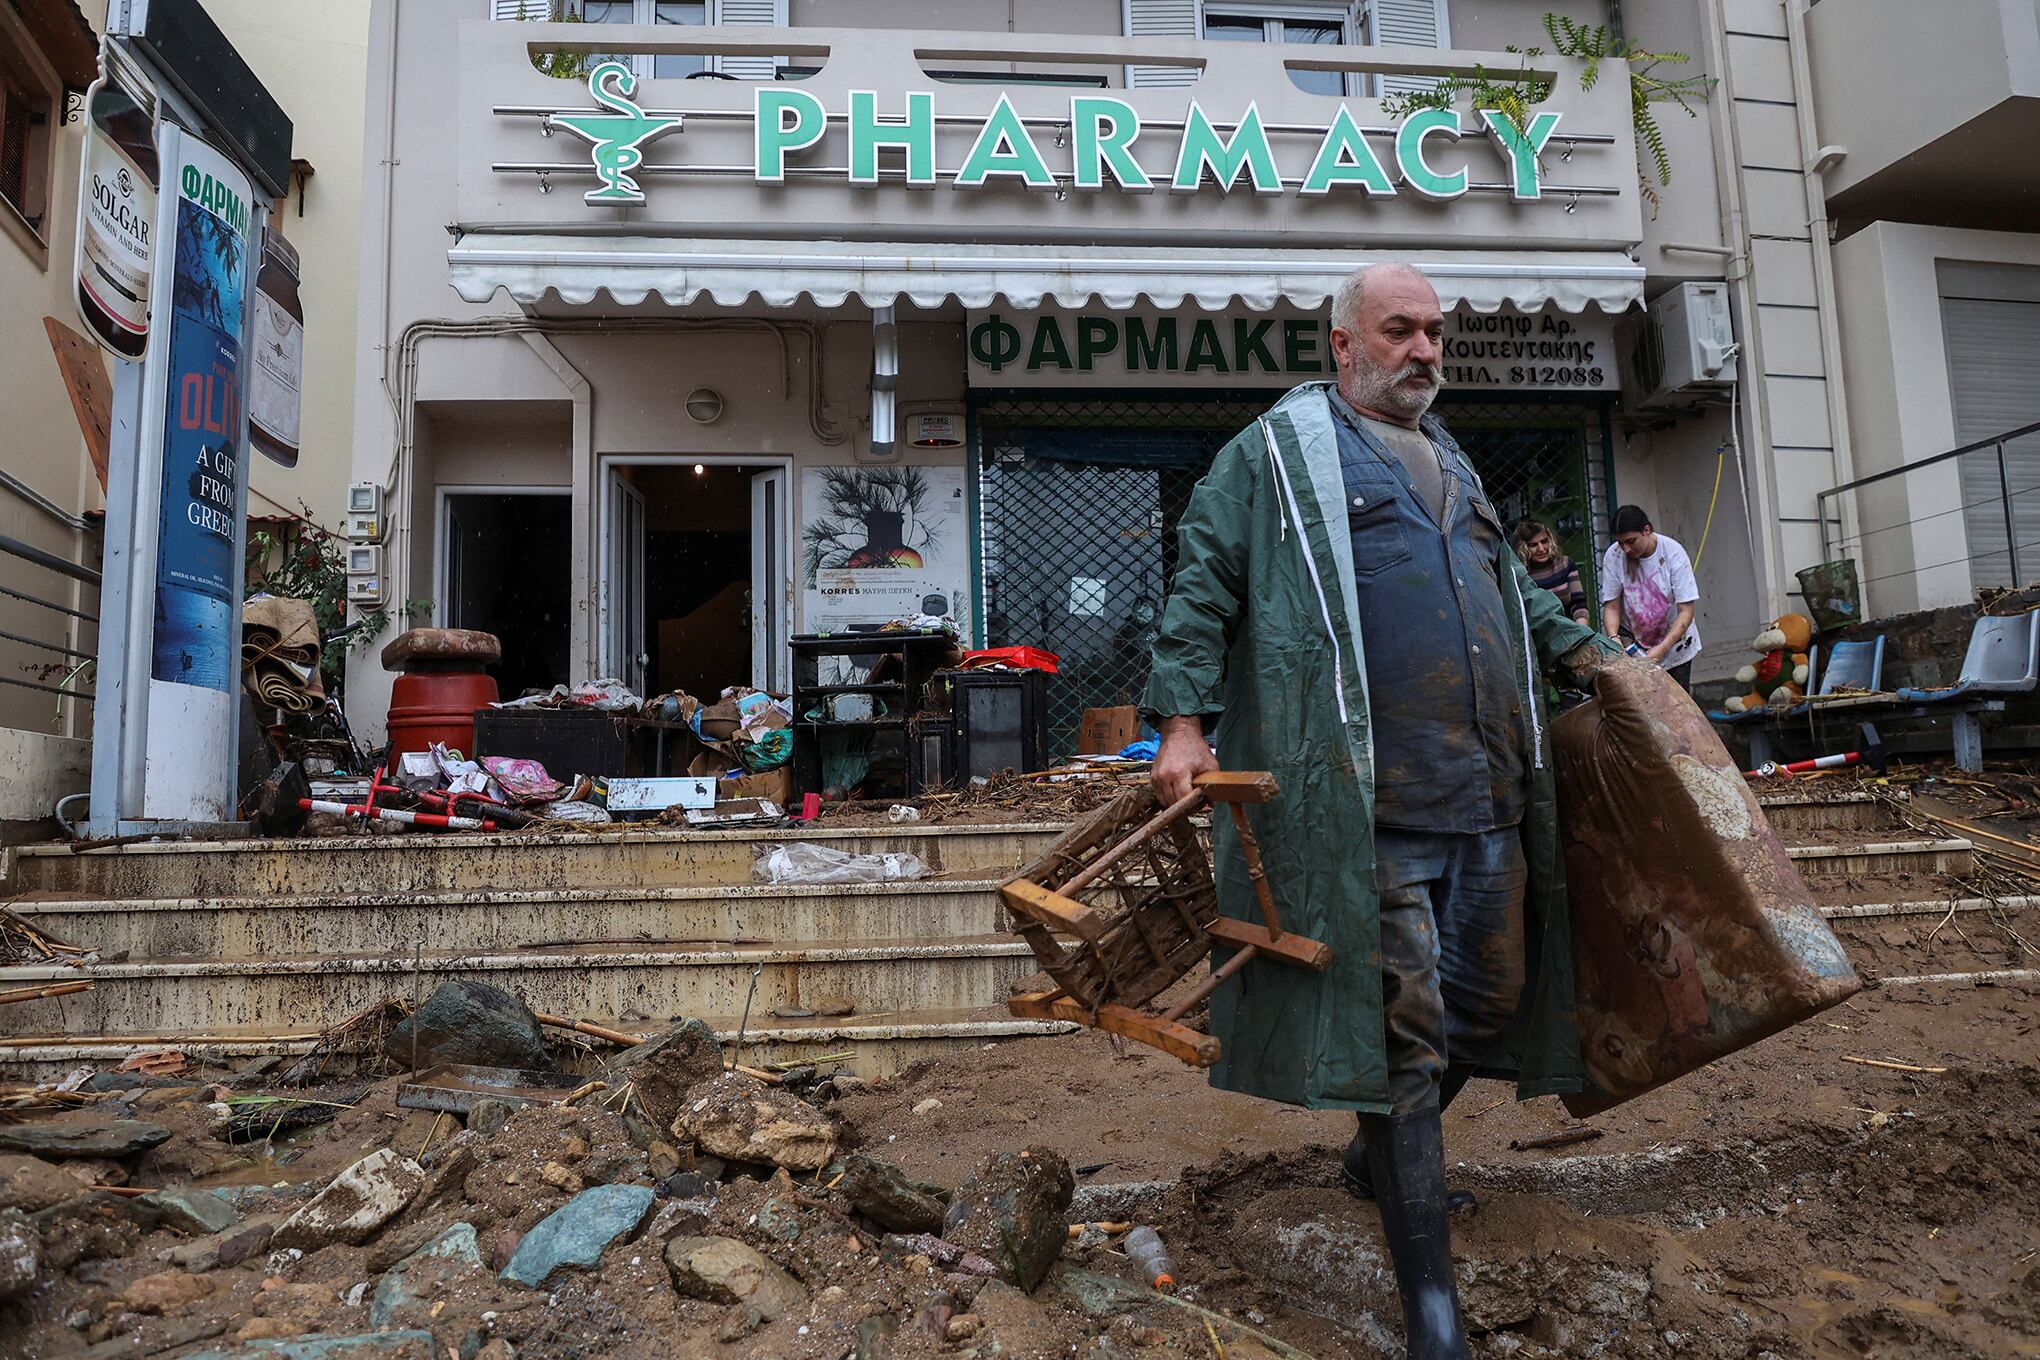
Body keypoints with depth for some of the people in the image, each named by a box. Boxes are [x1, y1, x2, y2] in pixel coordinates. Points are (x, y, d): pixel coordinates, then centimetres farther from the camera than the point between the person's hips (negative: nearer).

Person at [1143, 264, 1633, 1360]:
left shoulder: (1449, 460, 25)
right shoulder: (1278, 449, 2)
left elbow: (1511, 587, 37)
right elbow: (1203, 586, -5)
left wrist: (1588, 652, 29)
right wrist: (1183, 720, -14)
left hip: (1488, 795, 8)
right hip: (1369, 808, -8)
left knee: (1492, 1000, 15)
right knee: (1402, 1025, -6)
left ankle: (1380, 1155, 41)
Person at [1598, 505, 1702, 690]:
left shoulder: (1673, 552, -18)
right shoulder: (1613, 557, -14)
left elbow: (1686, 611, -18)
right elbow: (1611, 607, -8)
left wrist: (1662, 649, -29)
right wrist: (1614, 637, -28)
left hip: (1675, 645, 0)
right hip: (1633, 647, 0)